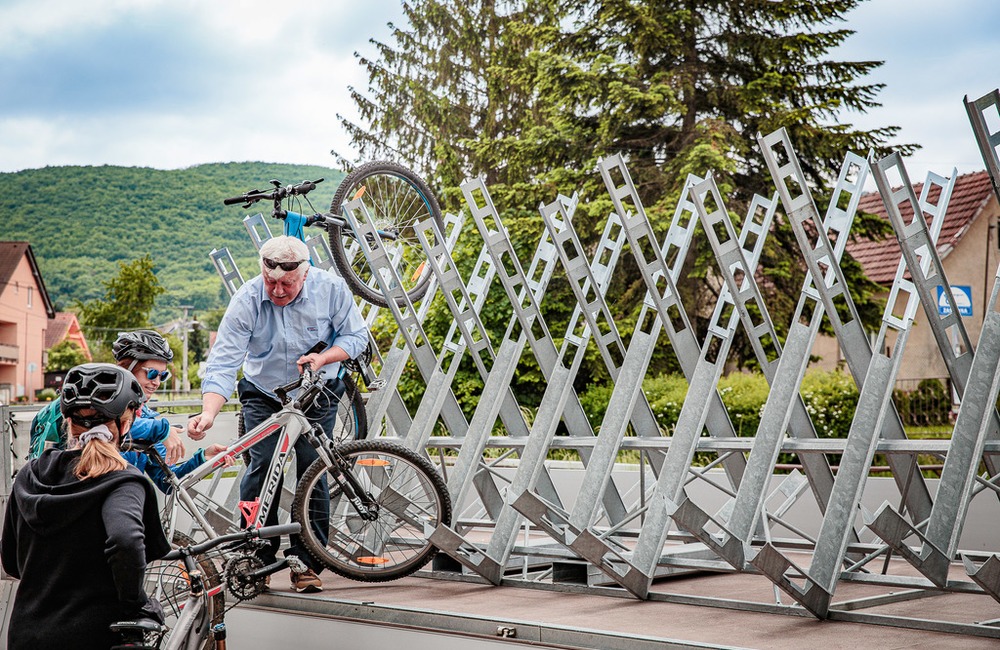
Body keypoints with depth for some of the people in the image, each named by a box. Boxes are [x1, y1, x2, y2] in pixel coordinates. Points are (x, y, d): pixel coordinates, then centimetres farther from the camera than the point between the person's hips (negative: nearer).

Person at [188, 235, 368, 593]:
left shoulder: (331, 288, -18)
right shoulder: (246, 300, -22)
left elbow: (355, 335, -6)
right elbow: (223, 362, -25)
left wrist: (322, 357, -25)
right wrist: (208, 413, -39)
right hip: (263, 396, 0)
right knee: (263, 467, -14)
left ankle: (306, 562, 5)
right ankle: (256, 557, 1)